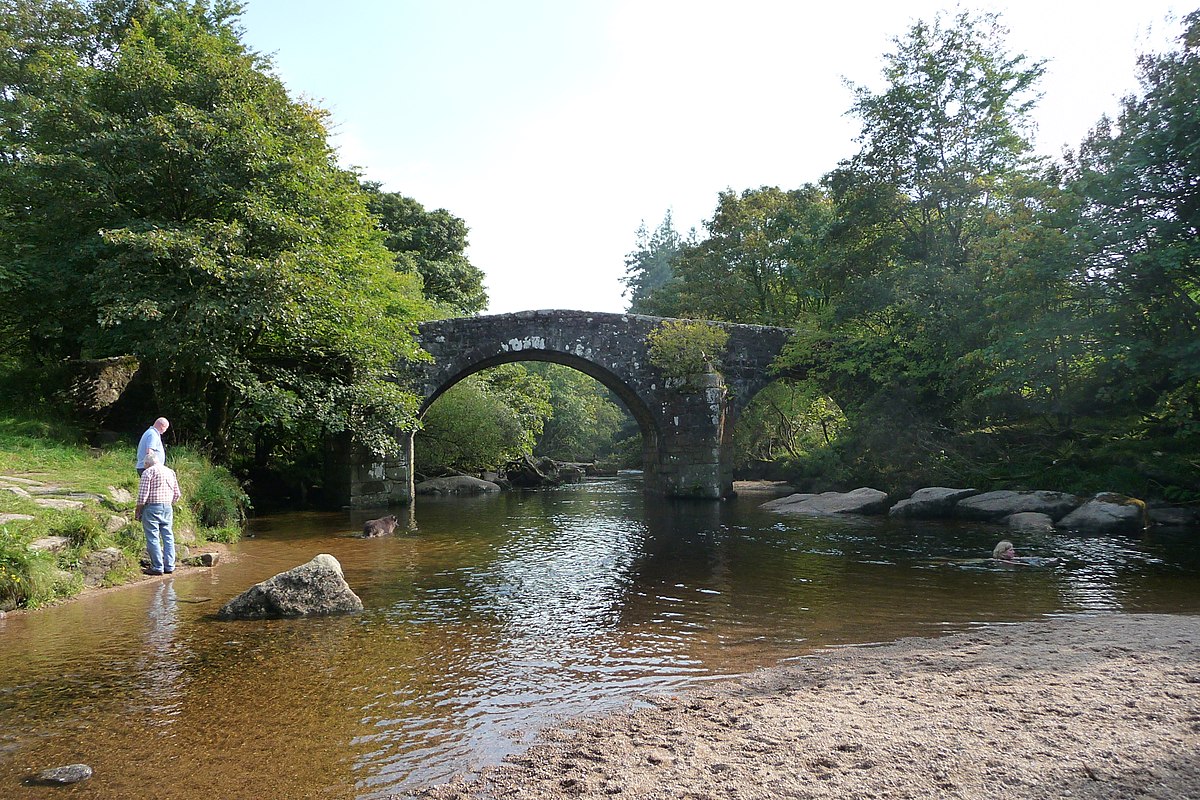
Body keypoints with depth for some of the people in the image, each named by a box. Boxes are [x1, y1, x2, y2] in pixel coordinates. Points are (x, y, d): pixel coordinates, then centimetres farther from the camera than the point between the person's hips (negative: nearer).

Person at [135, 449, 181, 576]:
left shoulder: (148, 472, -6)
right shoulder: (171, 471, 13)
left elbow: (143, 495, -11)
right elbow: (177, 494, 14)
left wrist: (137, 510, -2)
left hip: (152, 508, -6)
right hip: (168, 508, 6)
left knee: (153, 538, -1)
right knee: (168, 537, 9)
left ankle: (157, 567, -1)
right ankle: (169, 566, 10)